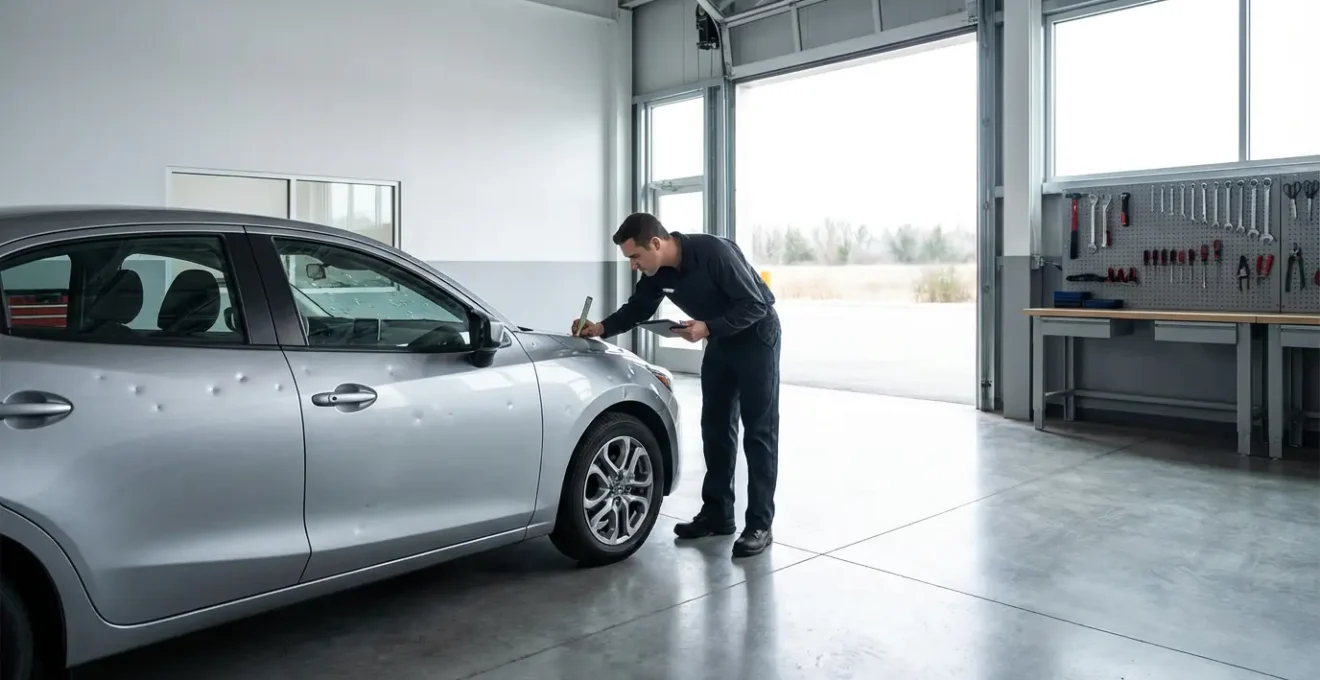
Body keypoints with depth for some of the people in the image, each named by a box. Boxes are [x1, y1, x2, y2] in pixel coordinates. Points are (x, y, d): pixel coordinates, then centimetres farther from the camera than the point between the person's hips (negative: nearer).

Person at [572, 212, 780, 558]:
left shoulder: (714, 251, -31)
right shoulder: (657, 271, -10)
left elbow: (755, 305, -28)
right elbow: (638, 308, 3)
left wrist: (707, 327, -34)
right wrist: (602, 327, -13)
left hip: (756, 336, -7)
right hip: (720, 340, 7)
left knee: (758, 430, -5)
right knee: (715, 427, 8)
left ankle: (760, 525, -1)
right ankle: (717, 514, 18)